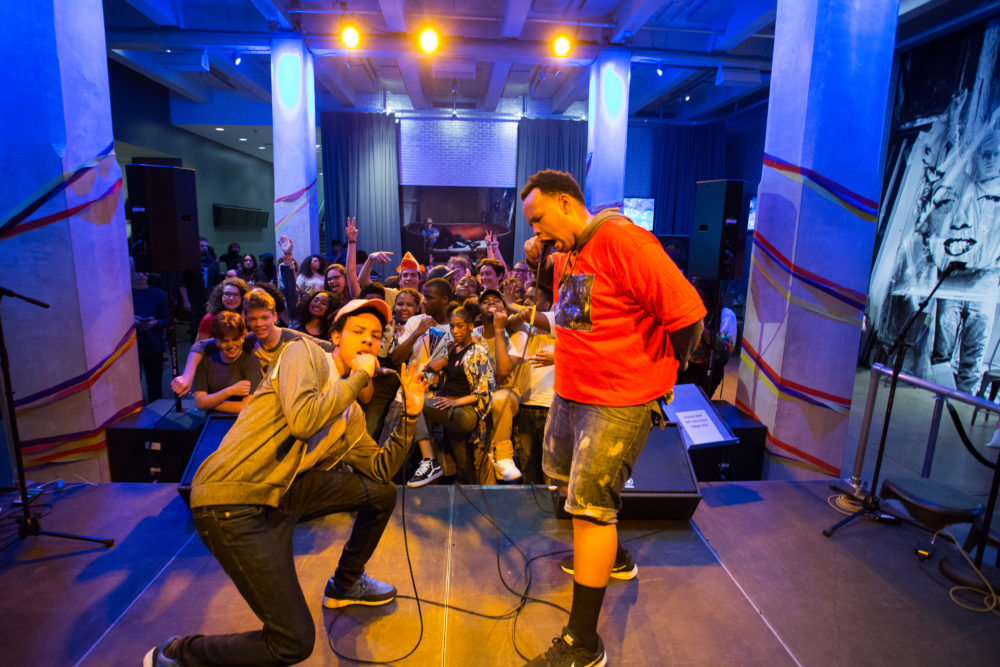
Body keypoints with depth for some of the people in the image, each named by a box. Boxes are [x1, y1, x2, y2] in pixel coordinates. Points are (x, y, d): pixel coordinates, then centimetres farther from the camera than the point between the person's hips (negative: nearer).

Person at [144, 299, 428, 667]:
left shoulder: (352, 415, 14)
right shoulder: (306, 352, -8)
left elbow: (380, 470, 13)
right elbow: (303, 421, -25)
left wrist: (410, 413, 5)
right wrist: (358, 376, -13)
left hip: (282, 494, 8)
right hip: (232, 500, -8)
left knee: (382, 492, 11)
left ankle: (345, 584, 34)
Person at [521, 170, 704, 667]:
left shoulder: (620, 239, -21)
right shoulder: (568, 252, 7)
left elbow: (687, 311, -22)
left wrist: (660, 374, -8)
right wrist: (538, 261, 6)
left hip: (620, 401, -9)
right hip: (572, 391, 10)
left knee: (591, 504, -5)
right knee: (565, 477, 23)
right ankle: (612, 557, 49)